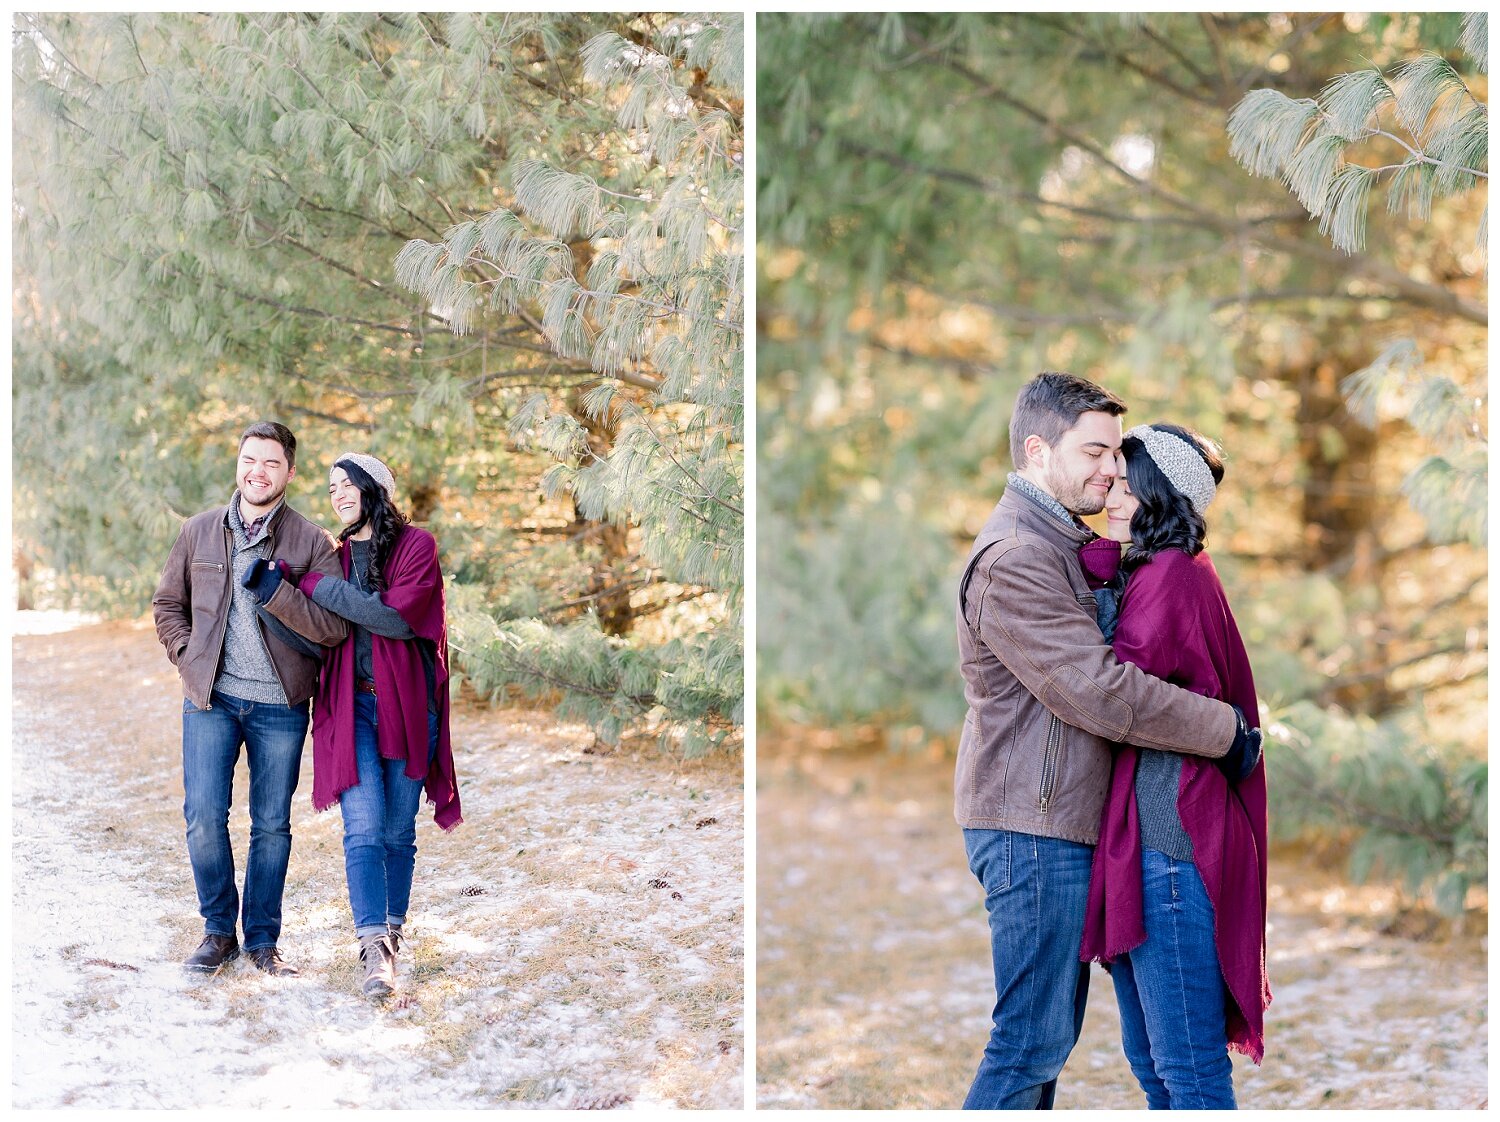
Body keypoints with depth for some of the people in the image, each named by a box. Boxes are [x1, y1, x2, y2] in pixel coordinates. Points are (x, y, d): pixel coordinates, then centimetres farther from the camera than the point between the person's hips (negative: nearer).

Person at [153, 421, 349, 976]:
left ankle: (262, 939, 19)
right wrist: (189, 658, 2)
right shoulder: (198, 532, 6)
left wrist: (274, 590, -22)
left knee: (272, 825, 6)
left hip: (280, 706, -1)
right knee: (204, 819, -3)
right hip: (210, 700, 1)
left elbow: (336, 626, -11)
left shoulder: (311, 543, -2)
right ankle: (218, 931, 15)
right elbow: (167, 605, 16)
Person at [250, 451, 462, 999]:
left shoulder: (416, 545, -1)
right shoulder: (334, 557, 13)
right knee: (364, 829, -12)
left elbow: (398, 617, -16)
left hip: (406, 704, -2)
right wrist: (281, 593, -15)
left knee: (398, 831, 7)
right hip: (351, 705, 2)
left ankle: (391, 933, 22)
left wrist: (314, 585, -13)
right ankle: (375, 953, -20)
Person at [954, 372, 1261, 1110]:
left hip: (1059, 821, 10)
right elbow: (1103, 692, -23)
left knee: (1050, 1026, 16)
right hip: (1034, 827, -10)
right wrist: (1229, 729, -15)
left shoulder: (1065, 543, 16)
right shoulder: (1013, 559, -18)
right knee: (1033, 1037, -7)